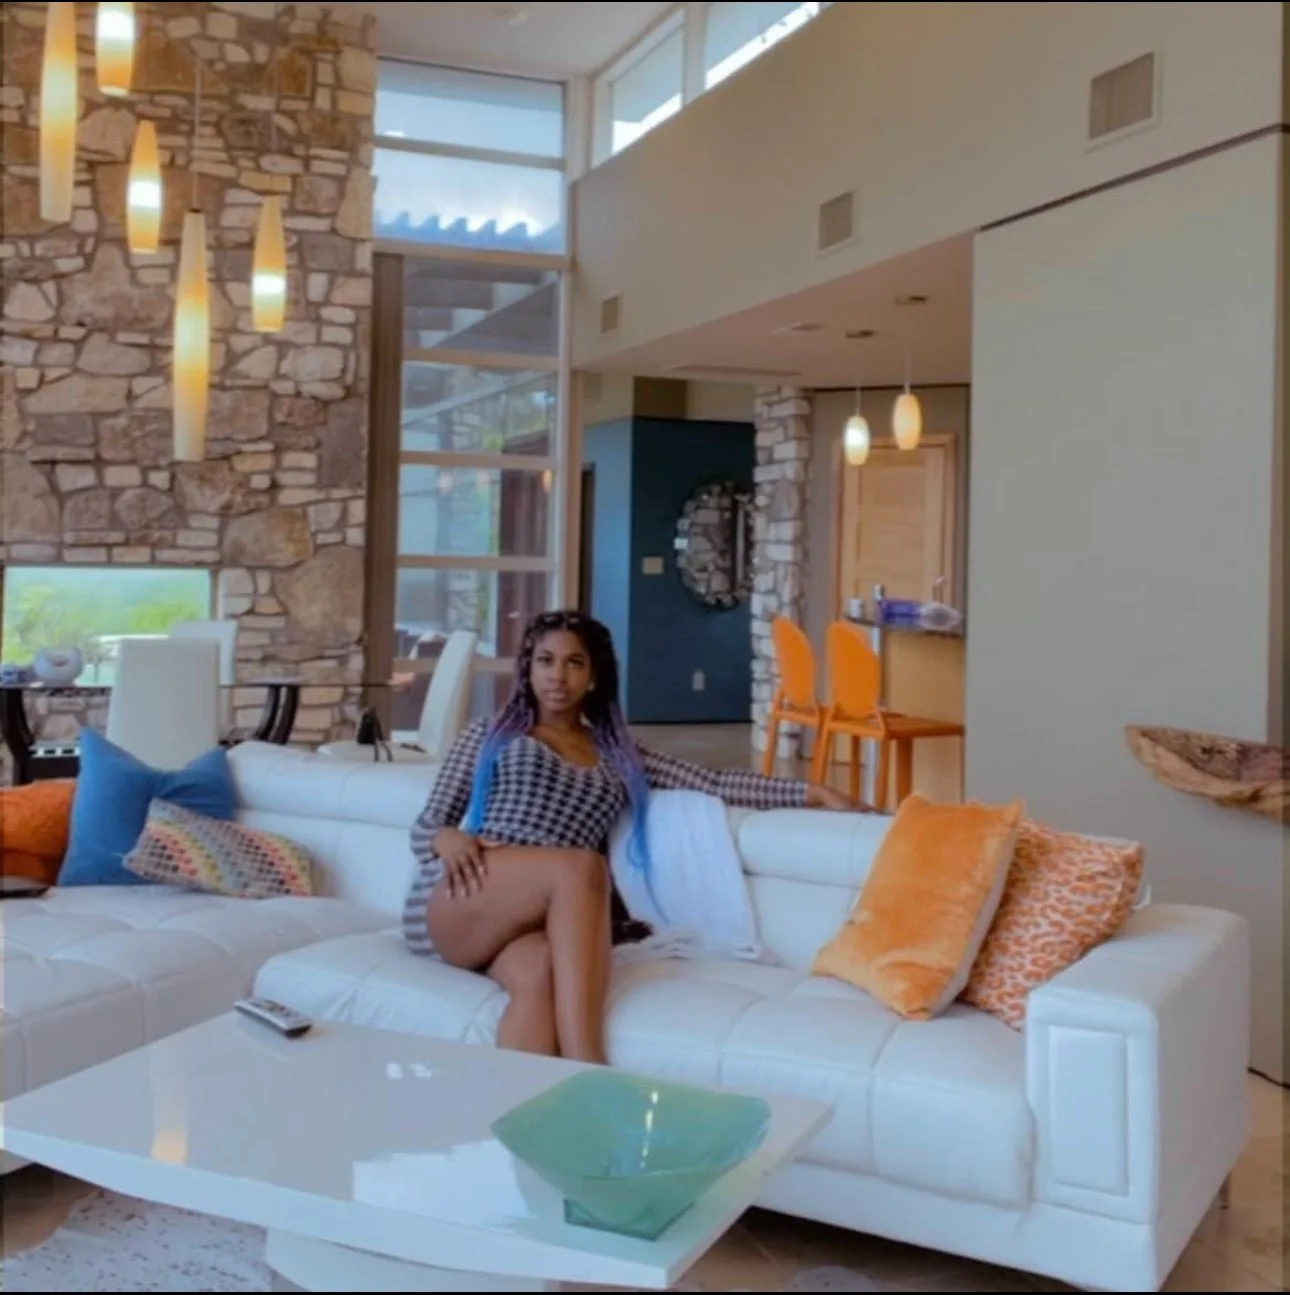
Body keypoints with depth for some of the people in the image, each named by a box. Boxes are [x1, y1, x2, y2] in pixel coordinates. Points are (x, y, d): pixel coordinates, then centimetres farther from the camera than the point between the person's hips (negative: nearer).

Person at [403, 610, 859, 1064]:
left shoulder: (617, 755, 25)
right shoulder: (489, 735, 20)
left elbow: (716, 784, 15)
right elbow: (424, 828, 14)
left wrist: (812, 792, 4)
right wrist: (447, 839, -11)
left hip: (543, 921, 2)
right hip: (454, 908, -2)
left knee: (540, 972, -37)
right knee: (583, 866, -33)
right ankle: (586, 1073, -46)